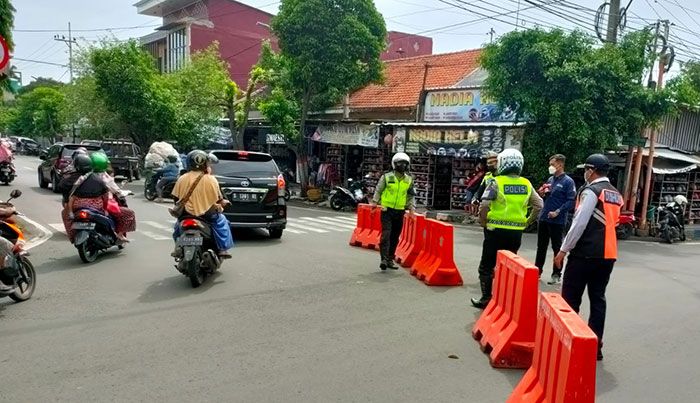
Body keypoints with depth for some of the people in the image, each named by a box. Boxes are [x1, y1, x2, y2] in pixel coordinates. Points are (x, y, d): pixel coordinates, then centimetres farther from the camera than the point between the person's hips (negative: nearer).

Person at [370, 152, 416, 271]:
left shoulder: (409, 180, 7)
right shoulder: (386, 177, -2)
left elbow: (411, 196, 16)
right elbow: (378, 191, 4)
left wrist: (412, 207, 5)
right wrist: (374, 203, -1)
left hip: (400, 212, 4)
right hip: (387, 210, -4)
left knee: (395, 237, 9)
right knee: (386, 234, -13)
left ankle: (390, 259, 20)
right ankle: (384, 259, -13)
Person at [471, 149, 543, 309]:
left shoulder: (496, 182, -9)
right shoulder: (526, 184, 4)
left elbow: (484, 205, -19)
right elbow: (539, 205, 4)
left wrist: (483, 221, -4)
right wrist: (526, 221, 12)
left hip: (496, 230, -4)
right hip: (516, 231, 4)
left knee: (487, 266, 9)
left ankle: (486, 299, 14)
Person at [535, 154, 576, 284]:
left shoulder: (568, 181, -8)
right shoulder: (550, 179, 13)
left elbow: (571, 201, -14)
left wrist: (557, 212, -21)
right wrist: (543, 193, 1)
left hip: (557, 221, -7)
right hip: (543, 218, 7)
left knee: (557, 248, 3)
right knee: (541, 247, 14)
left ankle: (556, 274, 12)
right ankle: (537, 271, 24)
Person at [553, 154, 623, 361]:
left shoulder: (591, 191, -11)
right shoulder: (617, 195, 14)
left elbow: (579, 224, -17)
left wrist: (563, 250, -13)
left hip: (586, 253, -8)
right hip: (608, 254, 8)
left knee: (570, 299, 1)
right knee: (598, 298, 11)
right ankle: (595, 344, 14)